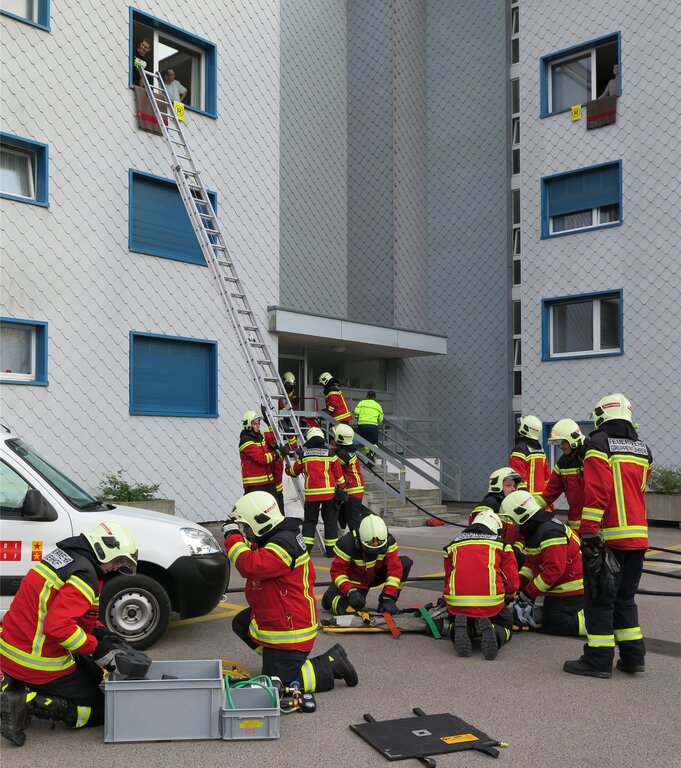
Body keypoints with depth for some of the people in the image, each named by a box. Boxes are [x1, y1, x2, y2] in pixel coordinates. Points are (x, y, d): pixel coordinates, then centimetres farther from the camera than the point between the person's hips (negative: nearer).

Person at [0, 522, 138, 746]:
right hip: (38, 664, -9)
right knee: (100, 710, 1)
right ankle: (28, 702, -10)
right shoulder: (83, 576, -22)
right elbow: (57, 626, -33)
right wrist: (96, 648, -21)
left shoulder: (65, 555, 7)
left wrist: (98, 631, 10)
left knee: (93, 674, 24)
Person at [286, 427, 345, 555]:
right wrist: (342, 488, 17)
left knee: (309, 521, 10)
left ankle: (305, 547, 1)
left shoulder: (303, 455, 4)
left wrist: (287, 470, 42)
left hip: (311, 493, 0)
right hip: (329, 492, 0)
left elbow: (294, 471, 19)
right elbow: (338, 473, 5)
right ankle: (331, 549, 11)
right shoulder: (330, 453, 2)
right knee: (330, 520, 9)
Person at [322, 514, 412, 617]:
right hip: (354, 580, -3)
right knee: (347, 610, -27)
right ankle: (331, 596, 13)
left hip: (376, 576, 3)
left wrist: (388, 598, -33)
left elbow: (395, 569, -24)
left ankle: (384, 605, -5)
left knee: (405, 562, -17)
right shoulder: (347, 544, -30)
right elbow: (337, 571, -24)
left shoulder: (388, 542, -22)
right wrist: (351, 592, -38)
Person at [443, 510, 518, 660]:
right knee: (505, 626, 26)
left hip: (457, 606, 2)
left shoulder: (453, 545, 19)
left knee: (454, 624, 33)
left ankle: (462, 630, -4)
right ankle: (490, 632, -10)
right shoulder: (501, 545, 13)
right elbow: (512, 583, 12)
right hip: (491, 605, -2)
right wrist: (506, 598, 34)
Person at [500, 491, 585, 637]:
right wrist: (518, 585, 1)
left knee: (551, 625, -8)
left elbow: (554, 570, -30)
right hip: (559, 587, 11)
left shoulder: (550, 533, -26)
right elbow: (531, 563, 15)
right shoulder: (535, 531, 10)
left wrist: (527, 594, -23)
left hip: (571, 590, -11)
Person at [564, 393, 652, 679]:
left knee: (599, 598, 1)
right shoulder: (643, 449, 13)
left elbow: (596, 492, -17)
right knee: (625, 597, 17)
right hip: (637, 536, 7)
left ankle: (599, 660, 5)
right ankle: (633, 656, 19)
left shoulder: (598, 444, -9)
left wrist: (589, 532, -16)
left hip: (607, 535, -7)